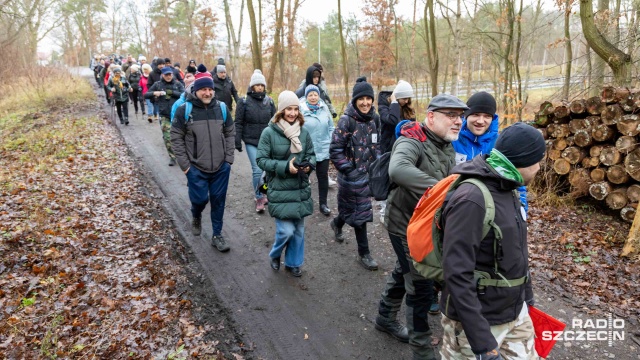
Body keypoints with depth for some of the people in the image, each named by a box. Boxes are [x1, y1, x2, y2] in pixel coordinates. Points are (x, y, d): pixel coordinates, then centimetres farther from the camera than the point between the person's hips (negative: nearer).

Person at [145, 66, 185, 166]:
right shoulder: (158, 85, 6)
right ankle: (172, 157, 7)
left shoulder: (177, 84, 3)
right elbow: (146, 95, 8)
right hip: (164, 115, 1)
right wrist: (154, 93, -12)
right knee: (167, 137, -5)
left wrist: (172, 92, -17)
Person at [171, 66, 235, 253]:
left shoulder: (221, 108, 0)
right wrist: (185, 165, -7)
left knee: (218, 201, 8)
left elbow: (230, 133, 9)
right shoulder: (184, 110, -8)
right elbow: (176, 138, -4)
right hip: (196, 168, -2)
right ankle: (196, 217, 38)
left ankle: (217, 235, 24)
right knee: (200, 198, 2)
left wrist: (228, 159, 2)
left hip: (221, 167, 2)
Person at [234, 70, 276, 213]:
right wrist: (237, 142, -4)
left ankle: (262, 193, 28)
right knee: (257, 170, -7)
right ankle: (259, 198, 9)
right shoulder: (244, 101, -2)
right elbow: (238, 123, -1)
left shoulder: (269, 101, 6)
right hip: (251, 142, -3)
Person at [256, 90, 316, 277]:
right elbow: (261, 160, -10)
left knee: (299, 229, 13)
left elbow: (311, 154, 11)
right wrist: (285, 167, -21)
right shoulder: (269, 132, -11)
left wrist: (309, 164, -11)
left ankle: (293, 262, 34)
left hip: (301, 189, 5)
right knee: (286, 230, -6)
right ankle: (275, 255, 27)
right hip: (280, 190, -4)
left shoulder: (303, 132, 2)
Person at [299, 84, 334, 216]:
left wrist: (331, 143, 4)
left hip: (323, 150, 3)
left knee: (323, 176, 9)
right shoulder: (301, 110, -9)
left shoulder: (324, 109, 4)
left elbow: (331, 128, 10)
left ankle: (323, 203, 21)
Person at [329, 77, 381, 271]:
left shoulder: (374, 119, 3)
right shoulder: (346, 120, -15)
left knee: (352, 209, 19)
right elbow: (335, 150, -15)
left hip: (368, 174, 6)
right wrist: (349, 170, -17)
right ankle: (364, 253, 18)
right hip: (352, 176, -6)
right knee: (360, 213, 3)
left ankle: (337, 223, 51)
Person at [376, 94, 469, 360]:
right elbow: (398, 170, -47)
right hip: (405, 224, -8)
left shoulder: (447, 147, 5)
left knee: (404, 273, 25)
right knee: (421, 287, 0)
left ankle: (385, 317, 48)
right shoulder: (412, 142, -25)